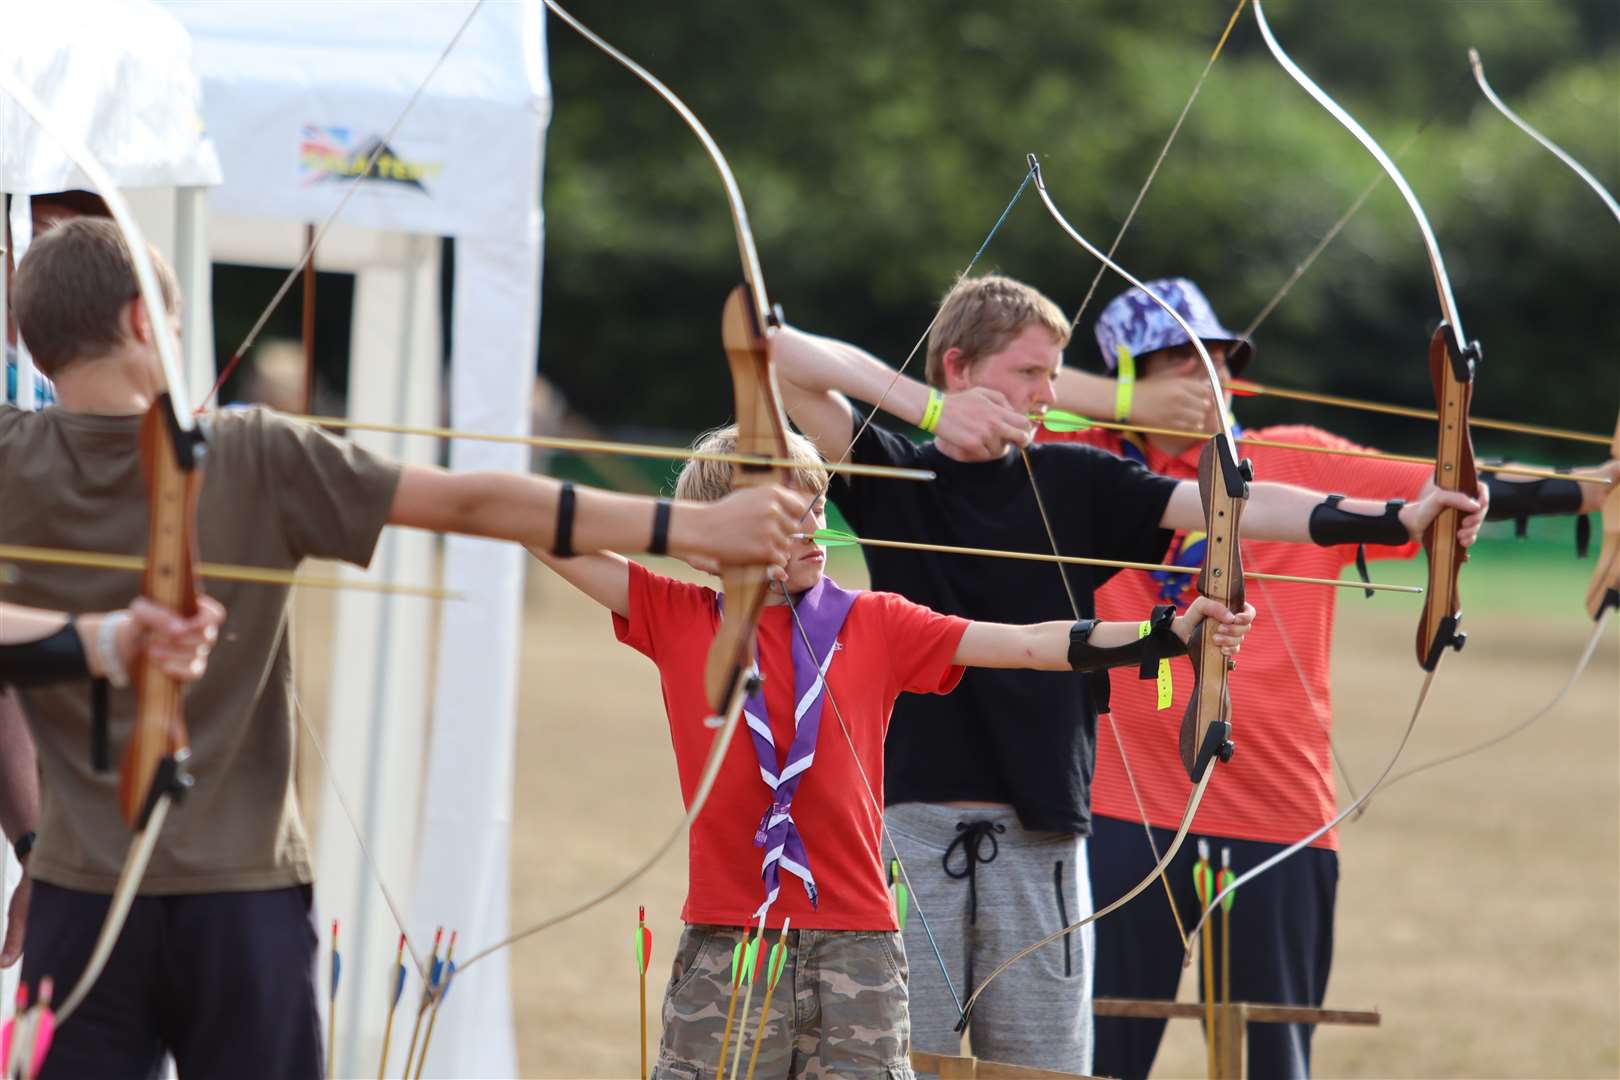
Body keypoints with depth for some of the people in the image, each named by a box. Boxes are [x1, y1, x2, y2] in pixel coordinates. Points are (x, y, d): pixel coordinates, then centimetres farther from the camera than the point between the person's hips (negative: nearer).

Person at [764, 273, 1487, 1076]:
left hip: (1039, 835, 2)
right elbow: (782, 354, -7)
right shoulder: (894, 476, 4)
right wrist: (927, 407, -18)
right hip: (912, 822, -2)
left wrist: (1394, 519, -13)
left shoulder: (1074, 484, 8)